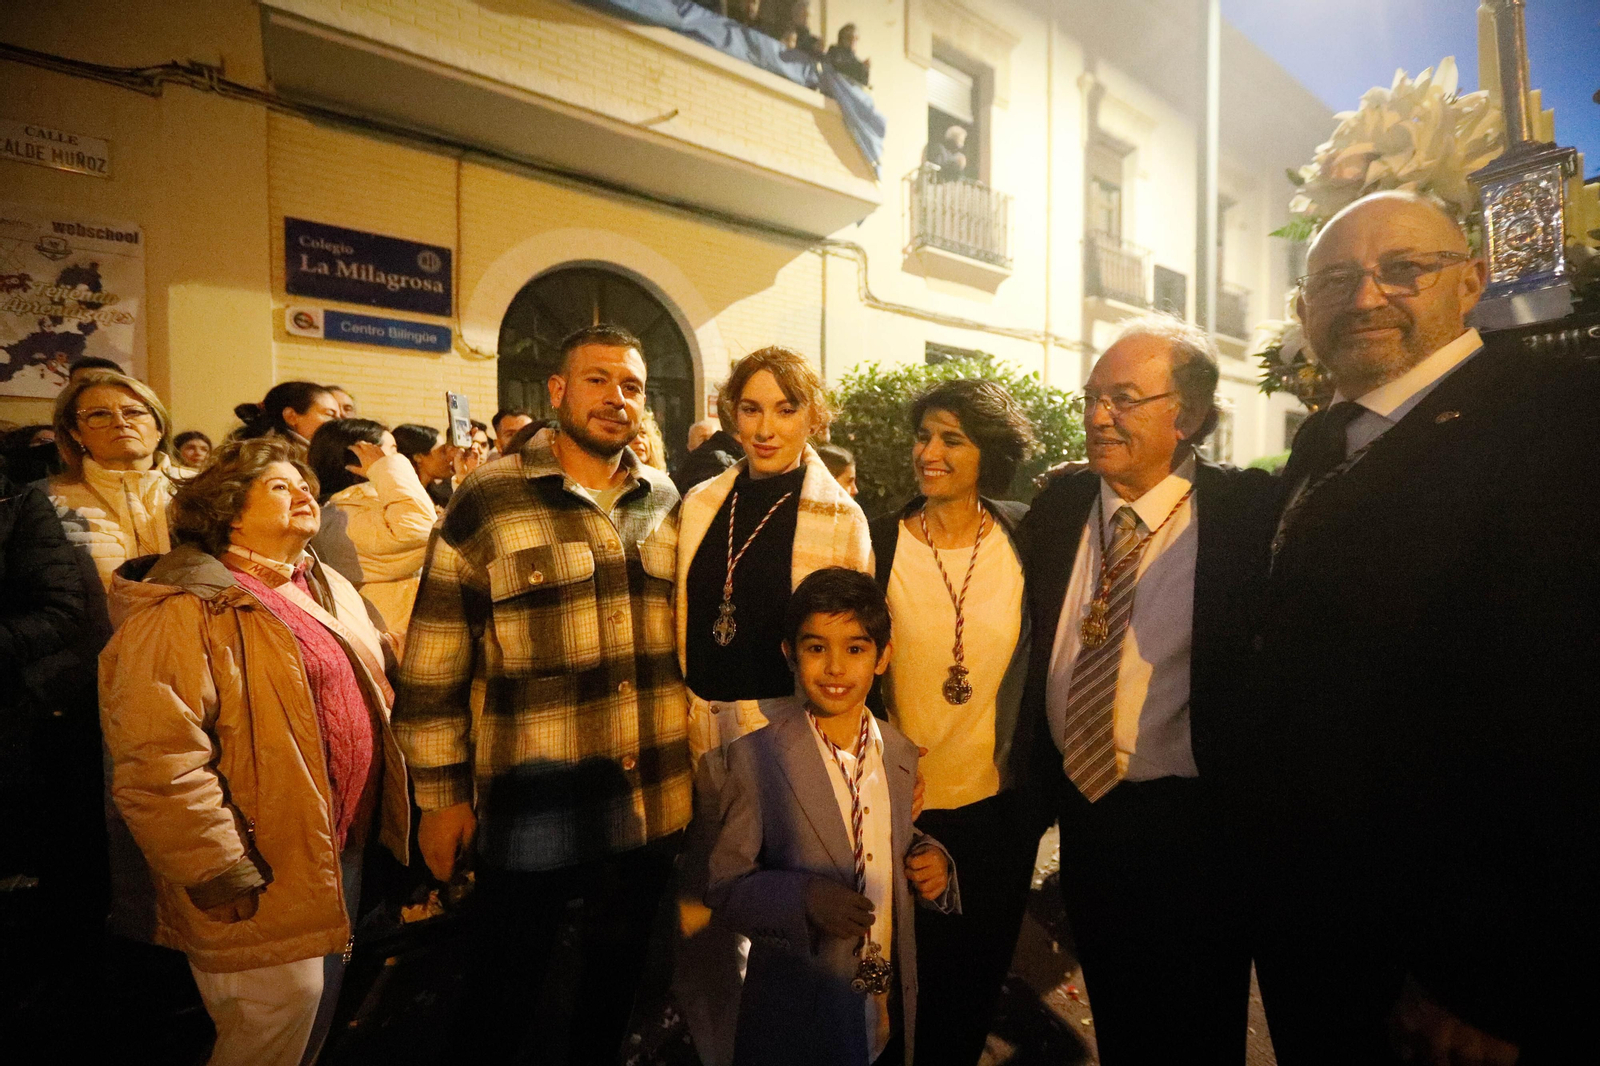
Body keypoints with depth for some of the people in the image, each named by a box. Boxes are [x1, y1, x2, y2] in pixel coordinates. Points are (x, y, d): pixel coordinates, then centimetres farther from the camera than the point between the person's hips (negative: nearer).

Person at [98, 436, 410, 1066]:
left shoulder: (329, 591, 11)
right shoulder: (187, 609, -17)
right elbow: (156, 758, -24)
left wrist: (385, 823, 18)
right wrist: (217, 867, -21)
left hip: (343, 854, 8)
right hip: (265, 882, -8)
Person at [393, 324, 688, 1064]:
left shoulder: (667, 503, 4)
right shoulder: (487, 501, -8)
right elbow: (433, 664, -6)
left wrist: (698, 759, 12)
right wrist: (441, 796, -4)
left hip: (651, 806, 4)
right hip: (532, 809, -3)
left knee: (616, 982, 23)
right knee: (503, 1000, 16)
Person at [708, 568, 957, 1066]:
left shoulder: (900, 753, -2)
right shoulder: (757, 758, -17)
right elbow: (724, 887, -13)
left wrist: (931, 859, -9)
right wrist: (803, 899, -29)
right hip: (798, 1012, -4)